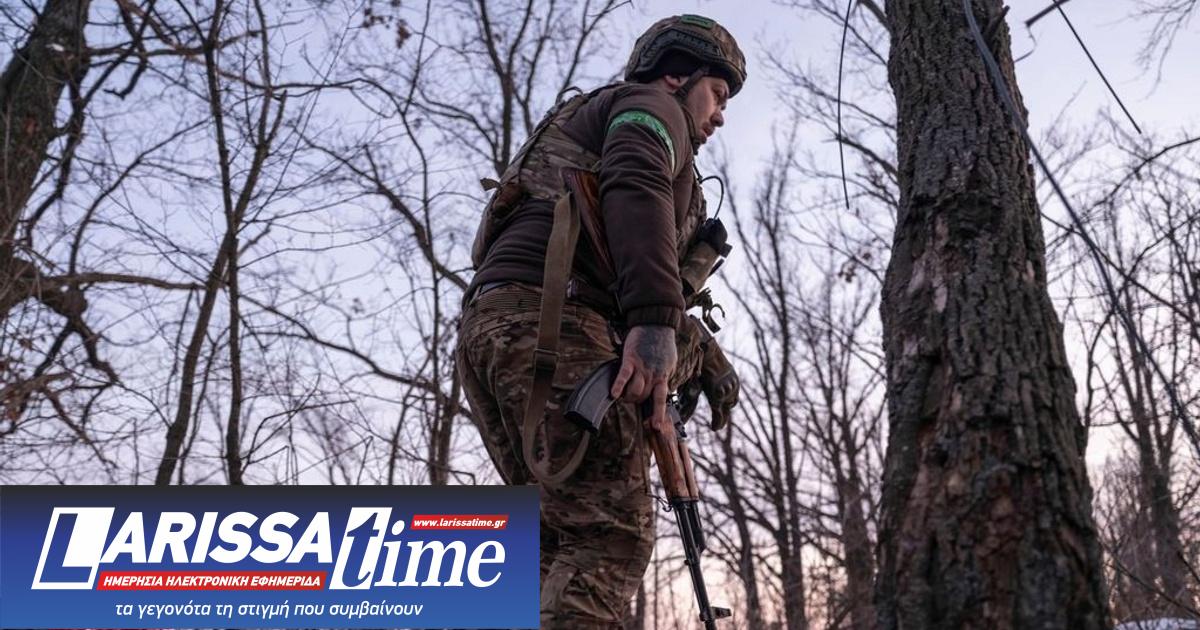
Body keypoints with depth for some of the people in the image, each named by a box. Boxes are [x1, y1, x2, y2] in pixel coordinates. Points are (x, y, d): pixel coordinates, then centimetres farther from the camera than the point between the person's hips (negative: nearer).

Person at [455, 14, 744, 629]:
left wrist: (711, 362, 28)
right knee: (611, 534, -14)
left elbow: (626, 280, 35)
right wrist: (656, 322, -26)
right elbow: (636, 188, -14)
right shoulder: (650, 105, 12)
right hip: (549, 321, -9)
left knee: (561, 539, 9)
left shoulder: (580, 128, 39)